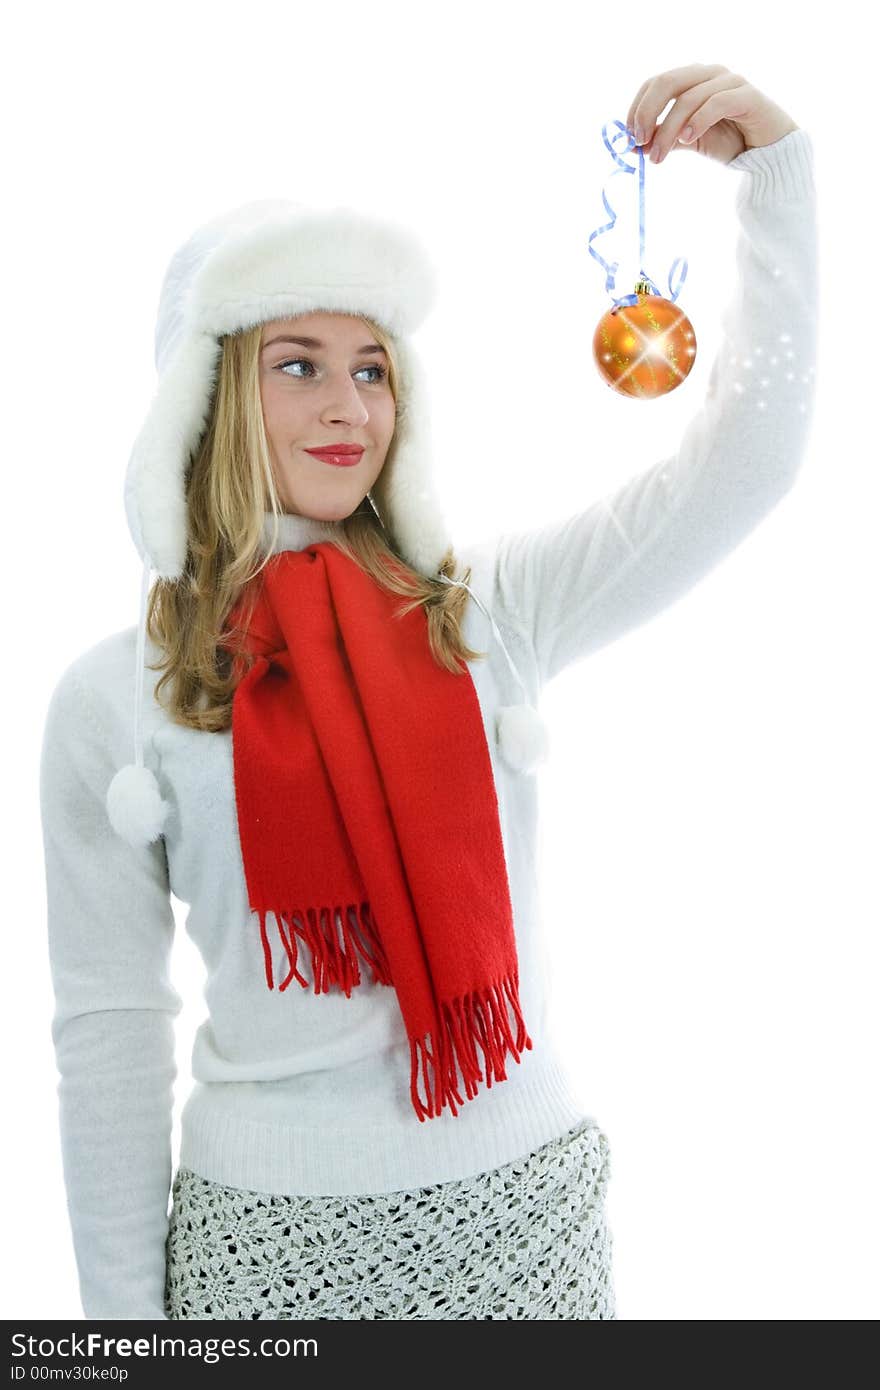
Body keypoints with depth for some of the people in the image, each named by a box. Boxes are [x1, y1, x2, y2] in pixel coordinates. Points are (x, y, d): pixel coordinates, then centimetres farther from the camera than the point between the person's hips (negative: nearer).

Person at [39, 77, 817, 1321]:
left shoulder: (489, 610, -2)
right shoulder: (114, 697, -6)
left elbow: (741, 463, -5)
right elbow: (107, 1026, -2)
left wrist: (774, 161, -8)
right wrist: (124, 1303, 1)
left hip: (520, 1206, 2)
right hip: (270, 1230, -1)